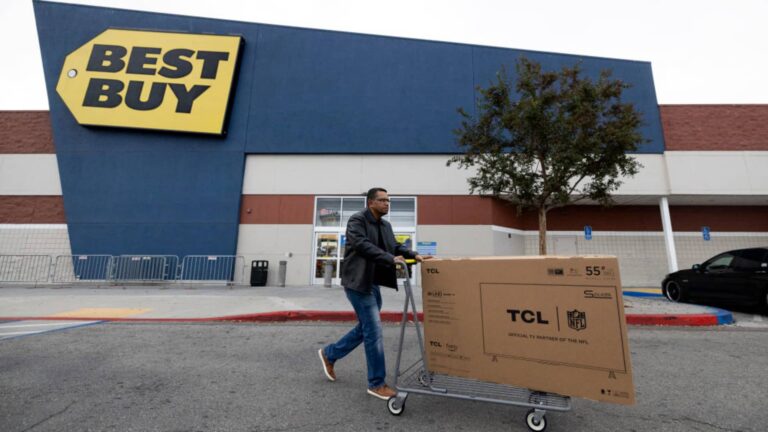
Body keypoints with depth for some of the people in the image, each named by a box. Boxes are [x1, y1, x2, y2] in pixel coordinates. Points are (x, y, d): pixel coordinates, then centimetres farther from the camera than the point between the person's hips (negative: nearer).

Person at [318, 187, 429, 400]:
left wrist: (414, 255, -3)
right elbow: (363, 245, -26)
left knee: (366, 328, 17)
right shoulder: (357, 220, -12)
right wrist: (390, 259, -33)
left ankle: (329, 354, 37)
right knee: (373, 330, -4)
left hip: (373, 283, 9)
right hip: (358, 282, -9)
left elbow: (395, 246, 14)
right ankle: (377, 384, 12)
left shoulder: (385, 225, 13)